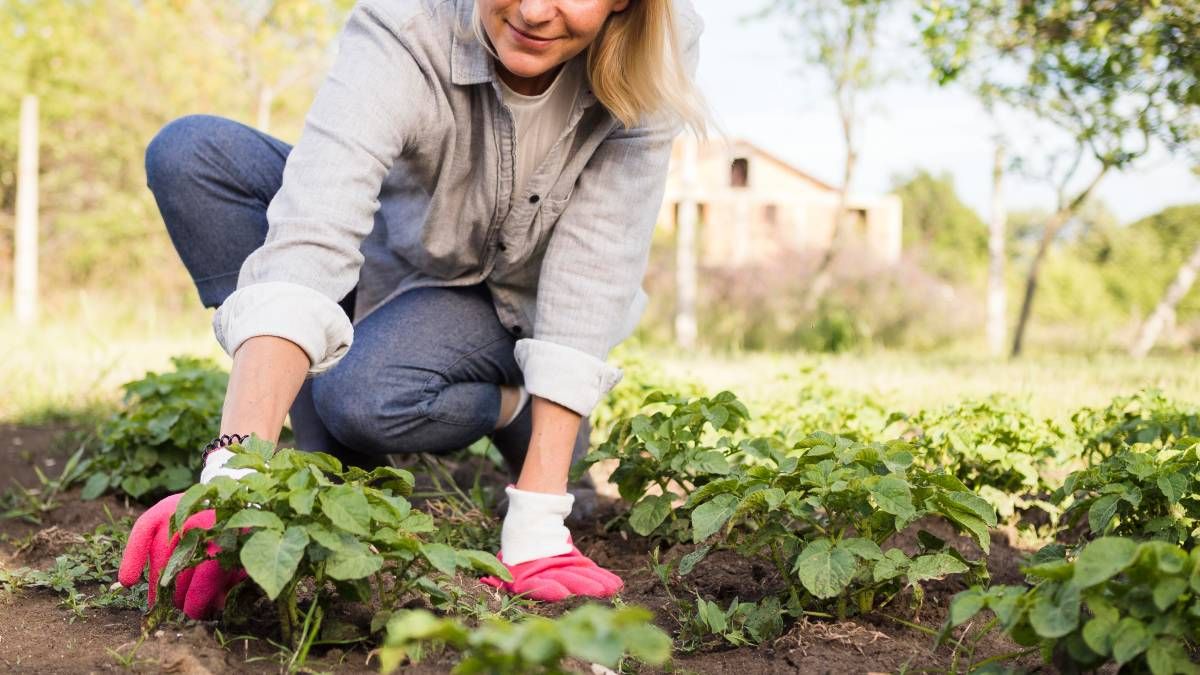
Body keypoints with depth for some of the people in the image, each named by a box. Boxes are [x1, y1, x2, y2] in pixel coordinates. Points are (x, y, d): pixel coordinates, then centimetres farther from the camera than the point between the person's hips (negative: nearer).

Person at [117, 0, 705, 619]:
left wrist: (537, 517, -36)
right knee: (188, 152, -23)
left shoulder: (658, 51, -27)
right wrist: (237, 468, -57)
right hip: (400, 260, 2)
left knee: (363, 395, -34)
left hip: (514, 306, -2)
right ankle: (332, 465, -16)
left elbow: (596, 264, -29)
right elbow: (309, 239, -44)